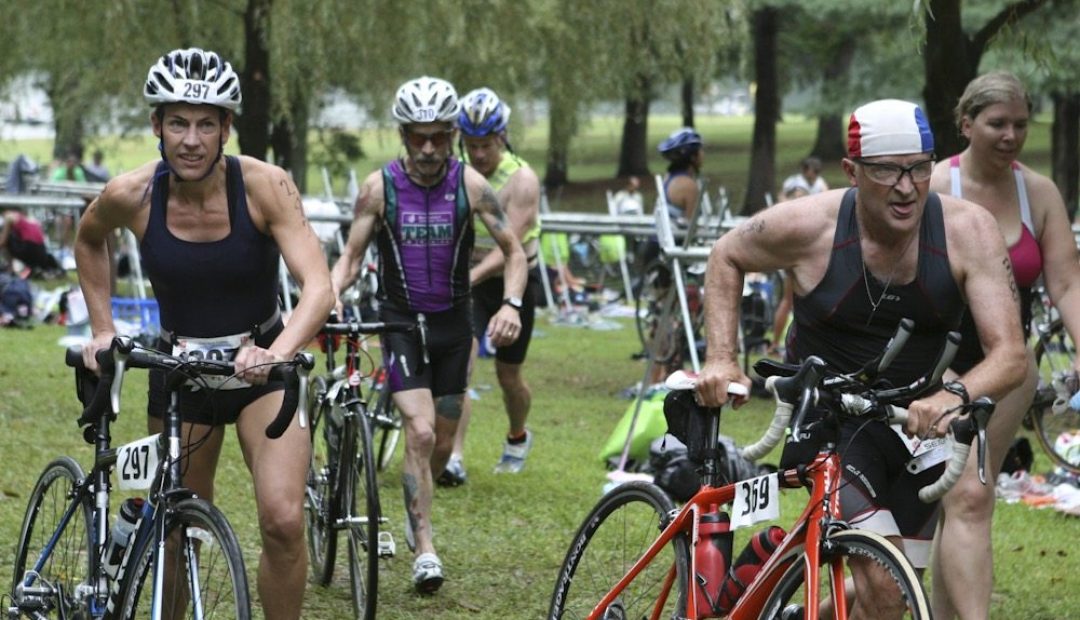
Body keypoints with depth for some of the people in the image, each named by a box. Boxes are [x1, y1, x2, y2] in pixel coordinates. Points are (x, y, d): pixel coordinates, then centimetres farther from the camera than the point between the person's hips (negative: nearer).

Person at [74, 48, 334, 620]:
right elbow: (88, 241, 12)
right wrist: (102, 329, 5)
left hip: (263, 366, -2)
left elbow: (318, 286, -29)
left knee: (283, 521, -20)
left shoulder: (265, 186, -20)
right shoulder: (130, 196, -13)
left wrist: (277, 352, -46)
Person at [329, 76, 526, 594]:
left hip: (453, 324, 2)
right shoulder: (379, 187, -8)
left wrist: (511, 304, -20)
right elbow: (350, 258, -4)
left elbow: (514, 251, -2)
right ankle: (424, 548, -12)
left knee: (443, 443, 11)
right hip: (400, 322, -2)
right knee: (420, 433, -18)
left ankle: (415, 512, 40)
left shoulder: (470, 185, -7)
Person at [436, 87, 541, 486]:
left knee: (508, 375, 9)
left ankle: (518, 437, 41)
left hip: (514, 278, -2)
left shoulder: (521, 180, -19)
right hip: (468, 278, 2)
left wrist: (472, 275, -44)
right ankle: (454, 459, -25)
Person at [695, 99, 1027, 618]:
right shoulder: (808, 226, -19)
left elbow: (1010, 355, -23)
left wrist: (956, 395, -44)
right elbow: (726, 257, 2)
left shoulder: (969, 231, -18)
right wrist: (721, 359, -9)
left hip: (918, 420, 3)